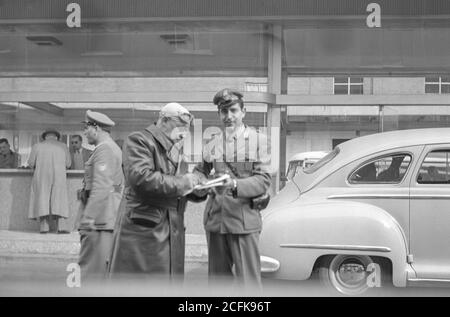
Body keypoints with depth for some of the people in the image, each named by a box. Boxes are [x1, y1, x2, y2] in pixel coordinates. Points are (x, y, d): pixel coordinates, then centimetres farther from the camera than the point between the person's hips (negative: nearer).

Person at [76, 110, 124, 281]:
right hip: (110, 220, 10)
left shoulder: (104, 149, -11)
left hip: (100, 221, -10)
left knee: (90, 269, -9)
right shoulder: (115, 149, 19)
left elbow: (101, 189, -21)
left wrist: (87, 220, -23)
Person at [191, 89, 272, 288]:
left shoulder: (259, 140, 0)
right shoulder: (213, 142, 10)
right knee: (217, 280, 15)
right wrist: (199, 182, -6)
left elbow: (263, 181, -8)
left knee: (248, 282, -4)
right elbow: (201, 170, 18)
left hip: (244, 221, -4)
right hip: (215, 220, 4)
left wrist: (235, 185, -25)